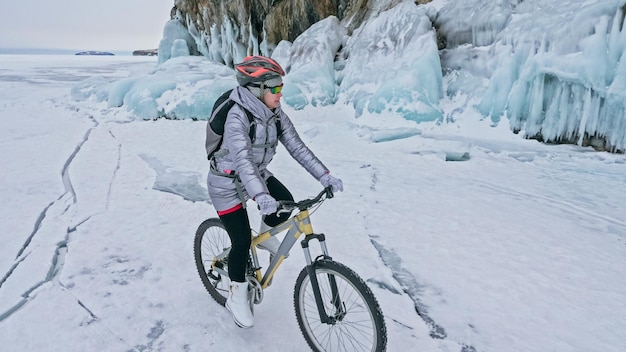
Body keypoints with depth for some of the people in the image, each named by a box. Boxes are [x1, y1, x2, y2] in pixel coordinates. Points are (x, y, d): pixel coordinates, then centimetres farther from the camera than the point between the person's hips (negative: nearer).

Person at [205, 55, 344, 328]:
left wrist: (325, 176, -18)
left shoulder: (275, 114, -8)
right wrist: (260, 196, -56)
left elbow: (297, 147, -9)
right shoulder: (238, 117, -29)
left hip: (258, 174, 6)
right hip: (228, 183, -6)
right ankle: (237, 297, 19)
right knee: (242, 242, -4)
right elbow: (243, 160, -42)